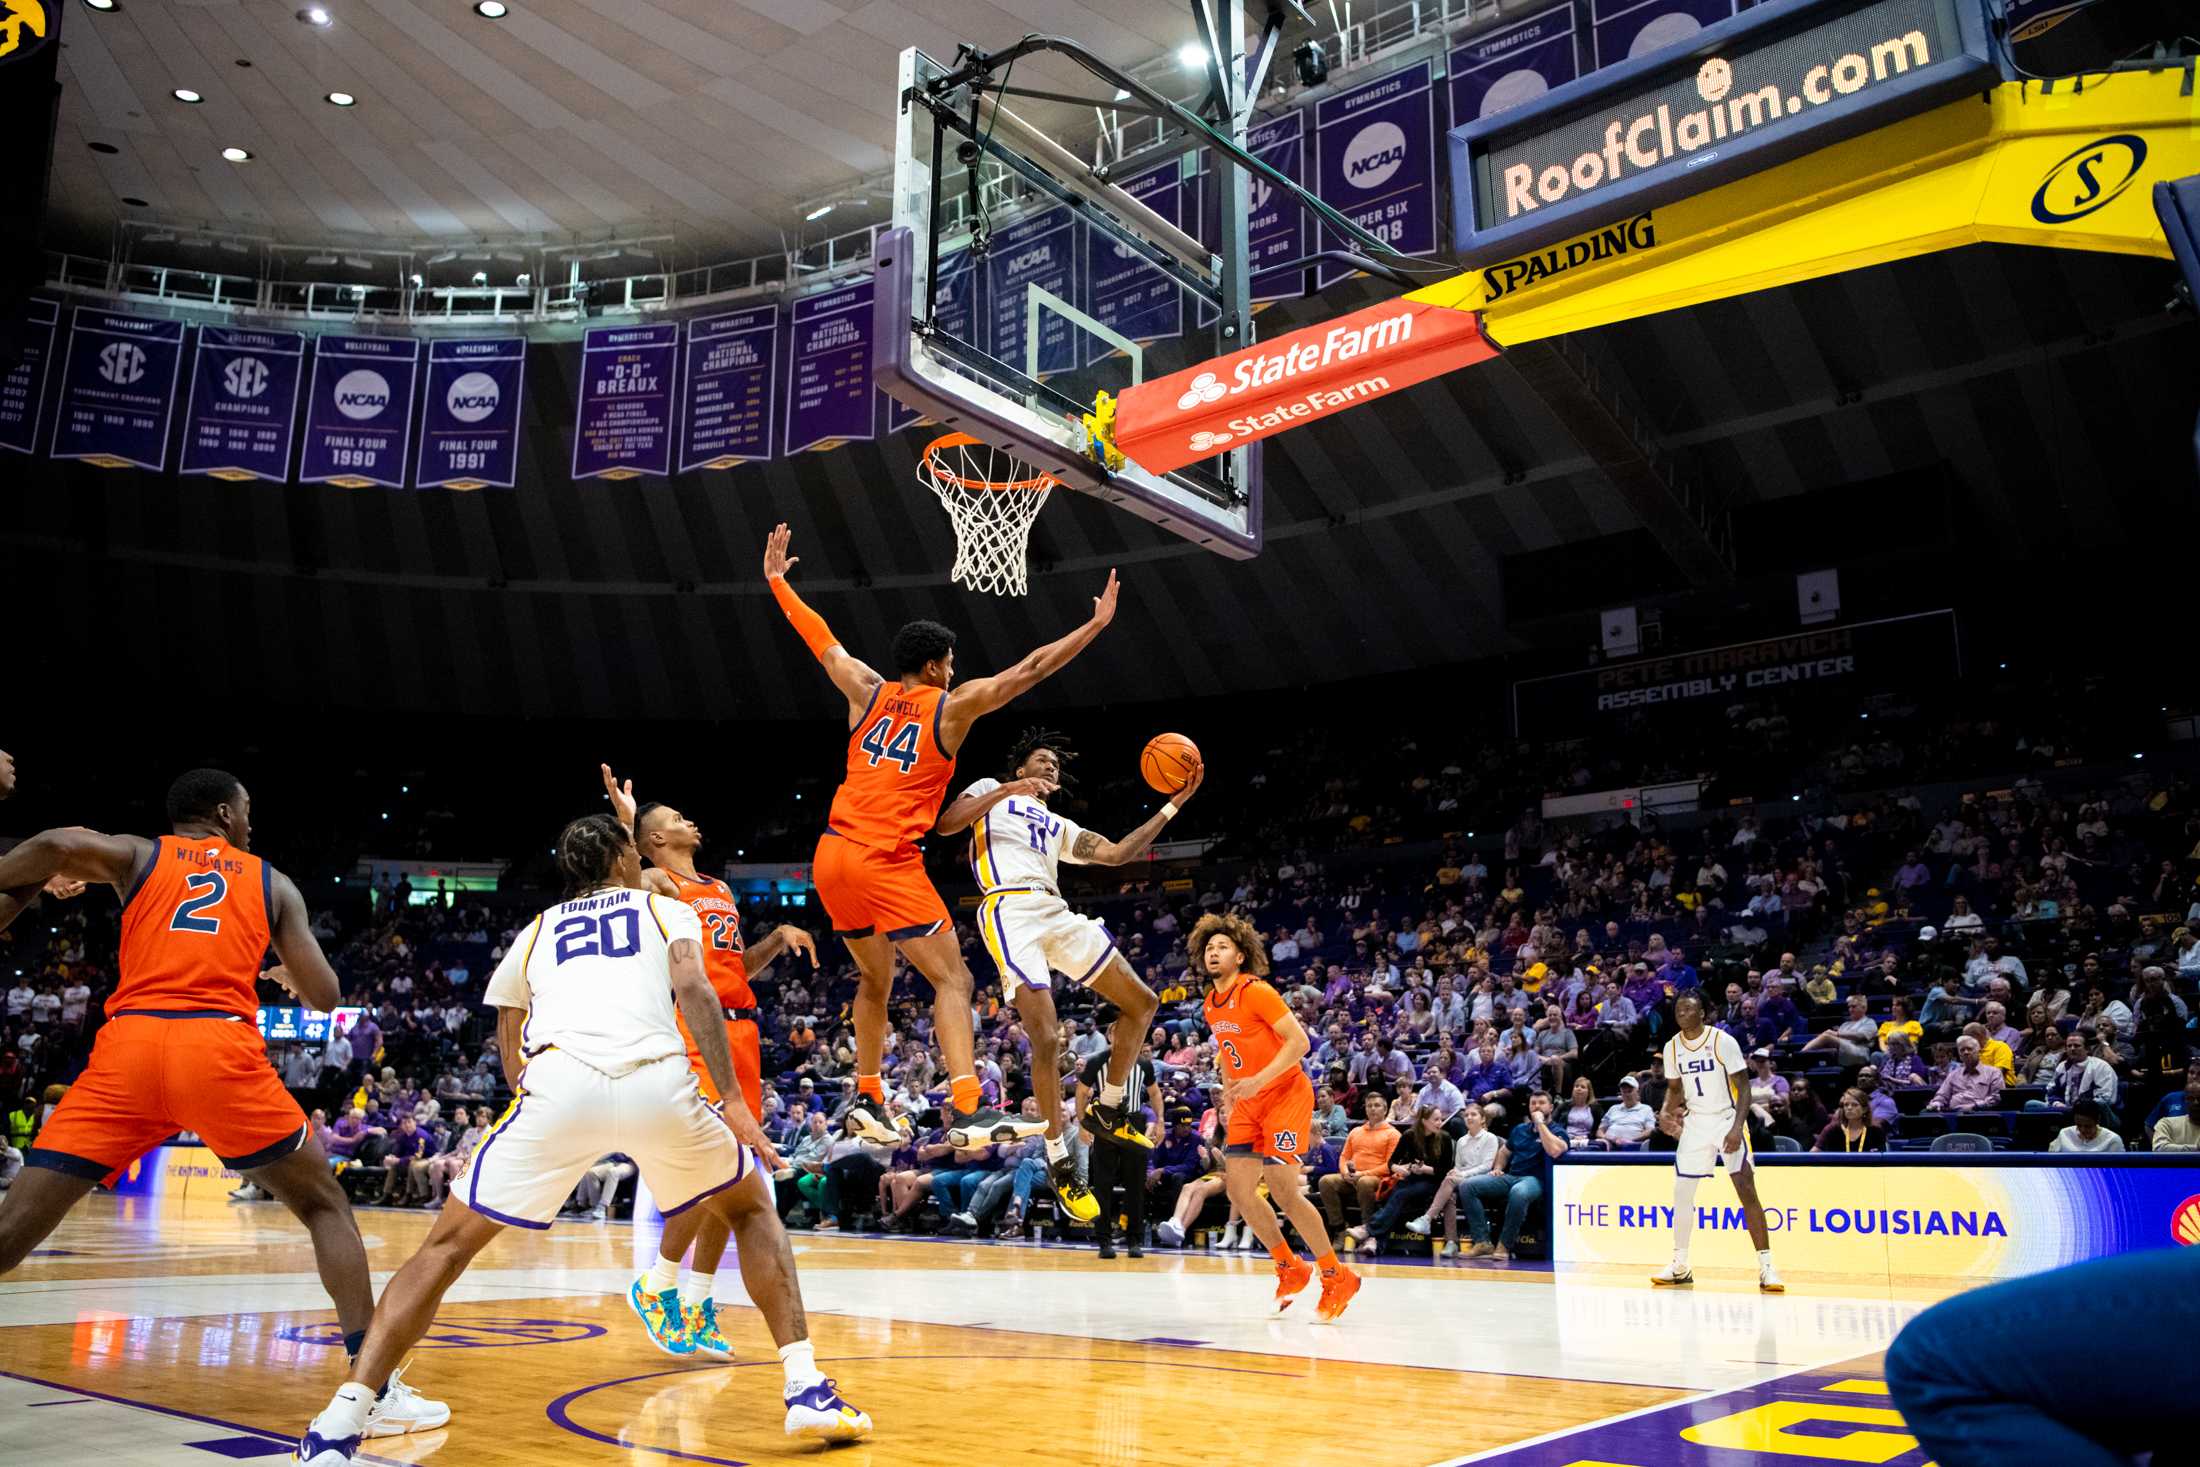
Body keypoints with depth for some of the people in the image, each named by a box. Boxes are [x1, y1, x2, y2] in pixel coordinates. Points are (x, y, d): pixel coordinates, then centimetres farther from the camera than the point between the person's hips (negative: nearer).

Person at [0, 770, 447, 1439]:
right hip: (222, 1051, -1)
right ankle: (377, 1390, 6)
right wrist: (287, 975, 38)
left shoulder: (134, 854, 20)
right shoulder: (273, 884, 21)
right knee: (325, 1205, 12)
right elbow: (326, 996, 17)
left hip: (127, 1047, 1)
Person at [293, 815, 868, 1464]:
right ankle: (807, 1390, 14)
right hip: (659, 1082, 0)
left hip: (558, 1082, 1)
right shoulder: (667, 909, 25)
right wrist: (732, 1103, -1)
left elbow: (511, 1054, 35)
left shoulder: (535, 930, 33)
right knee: (752, 1207, 24)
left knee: (446, 1246, 18)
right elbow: (693, 987, 4)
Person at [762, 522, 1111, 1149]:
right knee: (953, 979, -5)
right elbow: (1026, 672, -4)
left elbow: (822, 640, 22)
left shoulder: (868, 692, 12)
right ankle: (967, 1112, -19)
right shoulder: (950, 707, -1)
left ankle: (869, 1099, 29)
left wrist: (778, 581, 36)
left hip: (833, 855, 7)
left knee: (875, 977, 24)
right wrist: (1097, 624, 0)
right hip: (886, 863, -7)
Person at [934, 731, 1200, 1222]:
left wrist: (1173, 804, 16)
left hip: (1057, 913, 7)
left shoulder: (1061, 827, 32)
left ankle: (1107, 1110, 19)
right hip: (1011, 910, -7)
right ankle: (1059, 1162, -4)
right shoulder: (992, 791, 18)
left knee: (1141, 1002, 5)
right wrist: (1006, 791, -8)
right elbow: (945, 824, 1)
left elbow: (1117, 854, 19)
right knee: (1046, 1038, -17)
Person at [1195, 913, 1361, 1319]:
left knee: (1282, 1189, -13)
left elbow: (1299, 1041, -21)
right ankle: (1291, 1269, 17)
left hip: (1285, 1094, -8)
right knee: (1238, 1188, -1)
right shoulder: (1211, 1003, 7)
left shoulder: (1256, 991, -16)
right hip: (1247, 1104, 8)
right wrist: (1228, 1087, 11)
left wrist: (1258, 1080, -29)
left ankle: (1337, 1277, 3)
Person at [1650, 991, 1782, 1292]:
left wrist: (1737, 1128, -24)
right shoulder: (1672, 1047, 2)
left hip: (1727, 1121, -5)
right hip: (1695, 1123, 5)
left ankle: (1766, 1267, -5)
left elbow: (1744, 1087, -14)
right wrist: (1666, 1112, -4)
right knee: (1681, 1193, 3)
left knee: (1747, 1191, -11)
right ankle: (1679, 1266, 15)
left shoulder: (1723, 1041, -13)